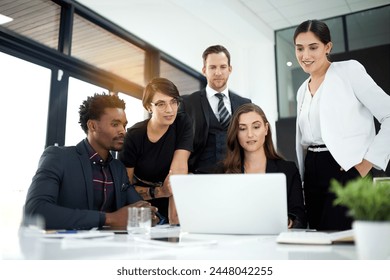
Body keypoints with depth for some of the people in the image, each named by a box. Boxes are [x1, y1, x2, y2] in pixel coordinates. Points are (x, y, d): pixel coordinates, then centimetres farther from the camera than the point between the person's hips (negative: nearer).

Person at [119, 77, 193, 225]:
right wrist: (158, 192, -23)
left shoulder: (182, 124, -8)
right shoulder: (133, 136, -11)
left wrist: (174, 216, -25)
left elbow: (179, 169, -18)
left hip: (169, 204, 1)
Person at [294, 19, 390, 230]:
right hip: (313, 175, 6)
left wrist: (365, 166, -12)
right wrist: (302, 180, 16)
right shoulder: (302, 91, 16)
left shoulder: (349, 70, -2)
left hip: (347, 171, -6)